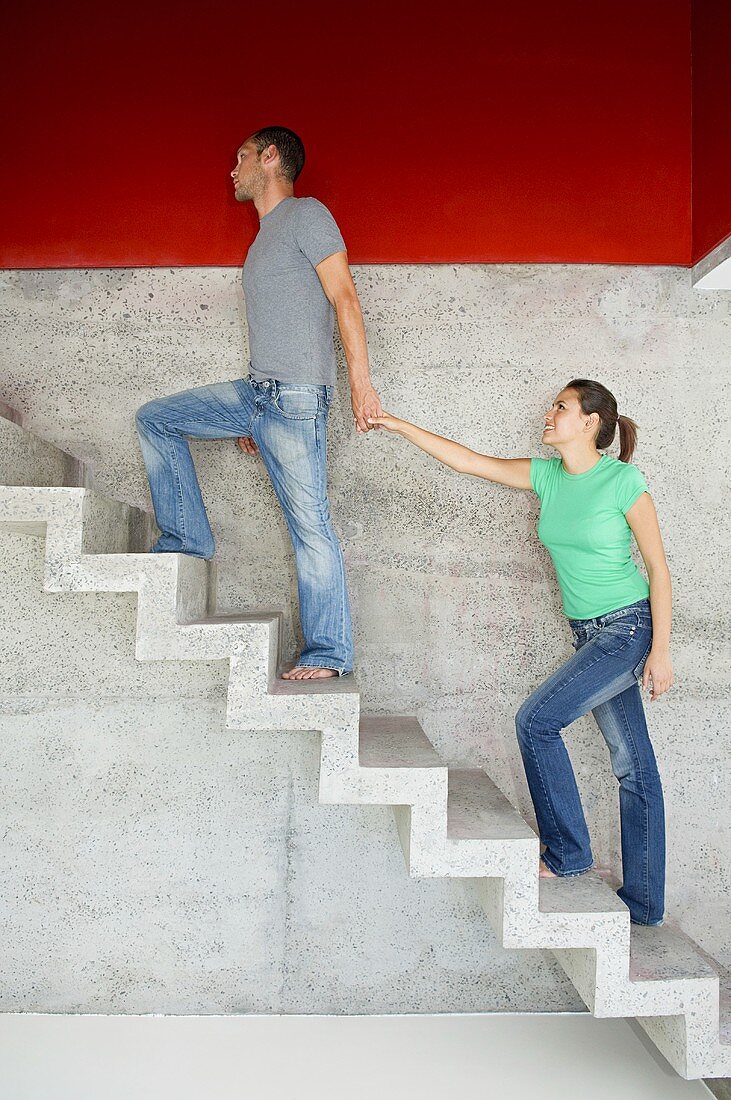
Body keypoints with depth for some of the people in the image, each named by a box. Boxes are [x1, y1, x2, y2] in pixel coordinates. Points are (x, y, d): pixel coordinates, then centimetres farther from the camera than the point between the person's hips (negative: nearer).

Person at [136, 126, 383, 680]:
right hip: (255, 391, 9)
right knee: (155, 419, 10)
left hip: (296, 396, -9)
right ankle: (187, 538, 12)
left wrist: (361, 381, -19)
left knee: (310, 525, -8)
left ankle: (330, 651, -1)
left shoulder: (307, 214, -1)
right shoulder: (266, 236, 25)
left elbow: (344, 298, -11)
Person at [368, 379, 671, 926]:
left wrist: (661, 649, -12)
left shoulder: (623, 481, -13)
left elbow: (659, 568, -11)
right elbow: (466, 460, 5)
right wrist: (397, 424, 3)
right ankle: (644, 902, 19)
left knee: (536, 720, -13)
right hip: (589, 634, 6)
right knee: (634, 766, 10)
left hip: (630, 628, -6)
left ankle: (567, 851, 4)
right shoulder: (547, 475, 4)